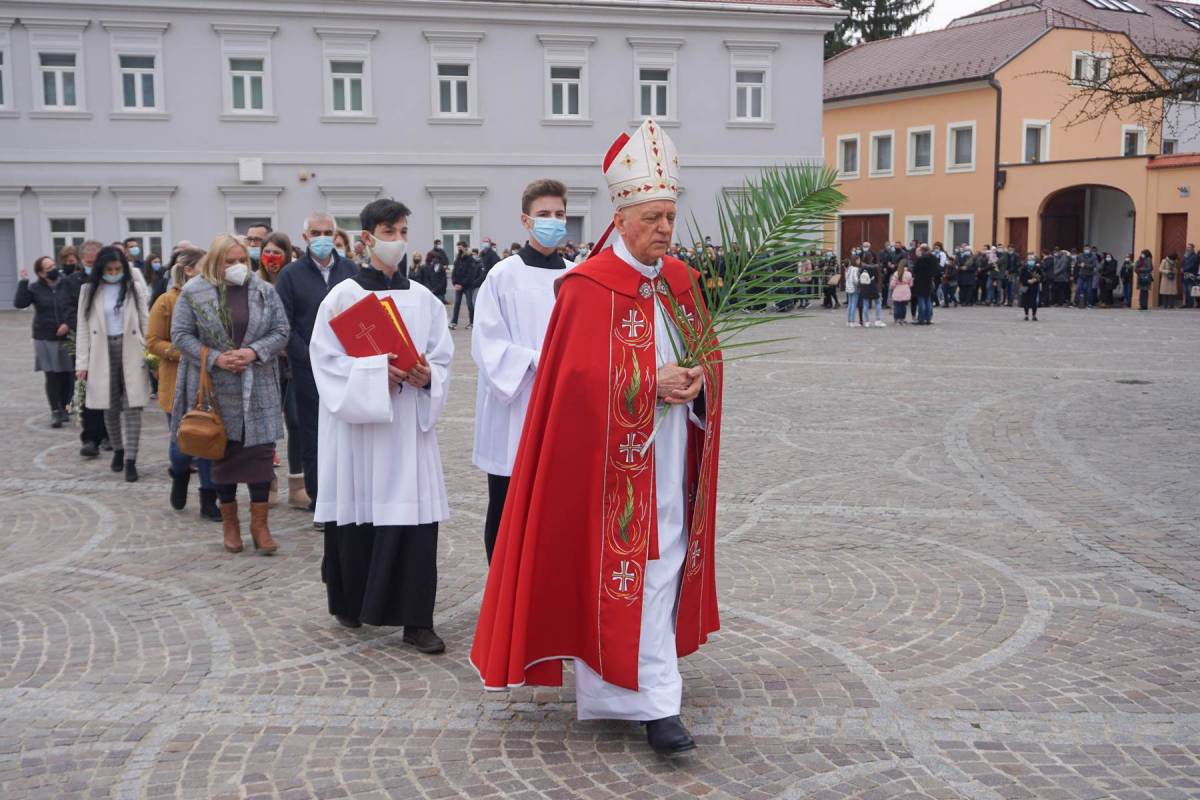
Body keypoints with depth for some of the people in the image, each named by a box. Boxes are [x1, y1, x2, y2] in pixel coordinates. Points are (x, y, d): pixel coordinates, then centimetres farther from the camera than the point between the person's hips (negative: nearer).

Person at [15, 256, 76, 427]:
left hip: (67, 338, 1)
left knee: (68, 375, 2)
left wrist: (69, 323, -10)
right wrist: (23, 282, -15)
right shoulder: (35, 288, 1)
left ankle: (64, 408, 19)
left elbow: (77, 306, 1)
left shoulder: (67, 284, 1)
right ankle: (55, 412, 4)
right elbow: (19, 303, -11)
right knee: (52, 376, -2)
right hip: (45, 339, -1)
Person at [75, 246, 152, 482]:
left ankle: (131, 460, -6)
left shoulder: (135, 287, 1)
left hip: (131, 352, -2)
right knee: (110, 408, 11)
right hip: (103, 353, 2)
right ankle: (118, 450, 31)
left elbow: (146, 321, 1)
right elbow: (83, 328, 4)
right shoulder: (90, 290, 4)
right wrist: (82, 362, -2)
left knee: (132, 407, -6)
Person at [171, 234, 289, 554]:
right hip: (216, 389, -1)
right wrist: (214, 358, -15)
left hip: (258, 389, 1)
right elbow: (180, 334, -3)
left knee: (260, 452, -1)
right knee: (223, 453, 8)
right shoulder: (194, 292, -1)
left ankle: (260, 524, 7)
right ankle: (229, 522, 21)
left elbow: (281, 332, 2)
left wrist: (254, 352, -14)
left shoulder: (265, 291, 3)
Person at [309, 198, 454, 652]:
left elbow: (443, 358, 9)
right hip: (358, 422, -2)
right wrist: (376, 373, -17)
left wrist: (427, 376, -12)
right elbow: (326, 359, -5)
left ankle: (416, 619, 3)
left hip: (411, 423, 3)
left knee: (415, 516, -3)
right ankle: (350, 602, 26)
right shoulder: (343, 296, -1)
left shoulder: (424, 299, 9)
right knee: (357, 513, 4)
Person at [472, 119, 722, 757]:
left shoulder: (679, 280, 9)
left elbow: (707, 352, 14)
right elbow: (583, 379, -18)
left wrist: (697, 380, -7)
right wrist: (654, 386, -20)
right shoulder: (590, 287, -12)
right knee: (633, 569, -5)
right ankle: (655, 703, 1)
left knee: (667, 561, 10)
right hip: (617, 461, -7)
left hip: (671, 459, 7)